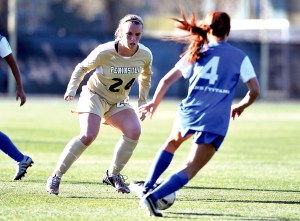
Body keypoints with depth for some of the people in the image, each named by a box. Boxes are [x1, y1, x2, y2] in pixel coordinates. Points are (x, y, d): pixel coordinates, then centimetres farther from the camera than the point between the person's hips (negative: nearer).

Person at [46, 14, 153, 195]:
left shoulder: (145, 55, -12)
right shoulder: (104, 52, -24)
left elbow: (146, 76, 11)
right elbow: (82, 68, -7)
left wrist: (142, 103, 9)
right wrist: (71, 89, -19)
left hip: (119, 102, 4)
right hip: (95, 96, -4)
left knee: (134, 131, -22)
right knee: (88, 135, -27)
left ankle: (113, 175, -3)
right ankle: (56, 177, -15)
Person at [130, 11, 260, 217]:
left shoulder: (197, 53, 12)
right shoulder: (240, 57, 6)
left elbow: (166, 80, 11)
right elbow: (255, 91, 4)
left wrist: (155, 103, 27)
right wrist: (241, 106, 24)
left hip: (189, 113, 3)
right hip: (216, 122, -3)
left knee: (173, 142, 34)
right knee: (190, 169, -2)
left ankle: (147, 186, 30)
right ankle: (153, 196, -22)